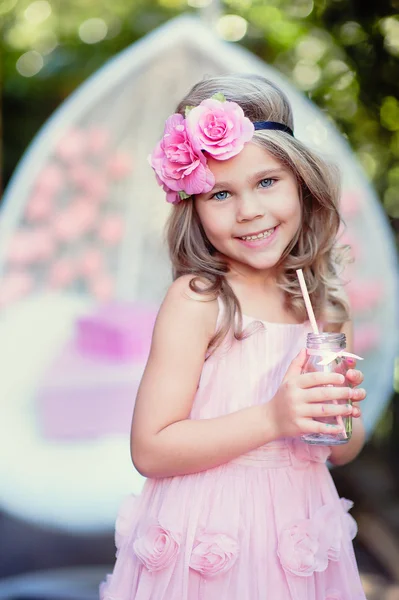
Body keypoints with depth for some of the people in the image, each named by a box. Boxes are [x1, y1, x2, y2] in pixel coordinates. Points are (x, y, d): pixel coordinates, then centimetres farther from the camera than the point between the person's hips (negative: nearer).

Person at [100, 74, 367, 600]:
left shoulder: (327, 305, 1)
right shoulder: (196, 299, -15)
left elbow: (342, 451, 11)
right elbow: (149, 450, -19)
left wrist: (345, 413, -12)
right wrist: (272, 419, -25)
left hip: (299, 538, 5)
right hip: (206, 550, -5)